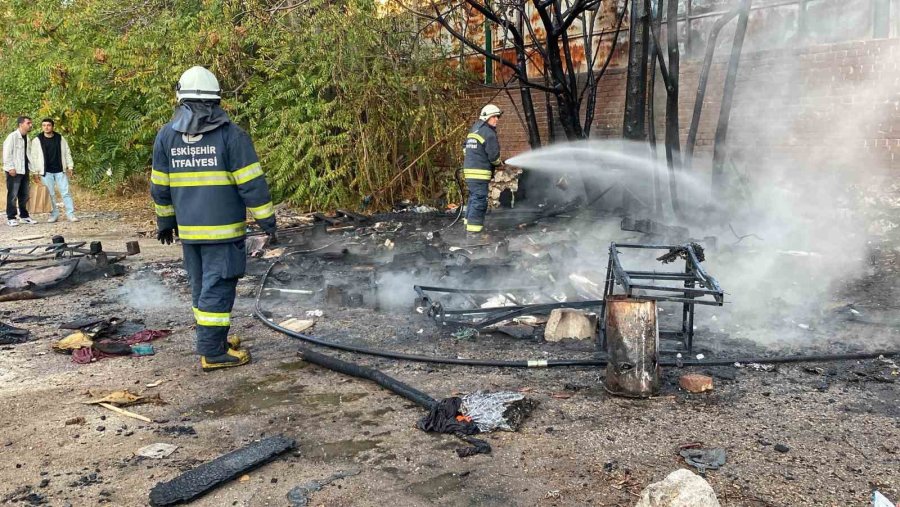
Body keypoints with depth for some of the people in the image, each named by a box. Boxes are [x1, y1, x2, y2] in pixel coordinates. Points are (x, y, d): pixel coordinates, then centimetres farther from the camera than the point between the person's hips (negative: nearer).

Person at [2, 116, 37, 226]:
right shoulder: (12, 136, -10)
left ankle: (24, 216, 22)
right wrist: (10, 167, -17)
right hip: (14, 171, -7)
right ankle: (10, 218, 2)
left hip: (24, 170, 8)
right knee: (13, 195, -4)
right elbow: (7, 153, -13)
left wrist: (33, 166, 8)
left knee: (24, 195, 12)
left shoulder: (27, 138, 13)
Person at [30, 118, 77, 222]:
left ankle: (71, 214, -2)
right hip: (46, 172, 0)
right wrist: (36, 171, 0)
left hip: (60, 171, 1)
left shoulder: (60, 138, 6)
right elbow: (34, 157, 4)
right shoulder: (37, 141, 2)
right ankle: (54, 214, 11)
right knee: (50, 194, 3)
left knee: (66, 192, -3)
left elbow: (67, 153, 11)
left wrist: (70, 167, 5)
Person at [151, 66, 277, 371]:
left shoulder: (166, 136, 4)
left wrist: (165, 221, 22)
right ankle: (212, 352, 1)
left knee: (201, 286, 16)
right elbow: (252, 184, -11)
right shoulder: (231, 134, -10)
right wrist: (267, 221, -5)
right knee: (218, 288, -1)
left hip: (188, 229, 5)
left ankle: (213, 339, 28)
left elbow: (160, 187, 10)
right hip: (223, 228, -5)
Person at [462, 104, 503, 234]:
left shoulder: (474, 129, 15)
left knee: (473, 197, 19)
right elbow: (493, 156, -14)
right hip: (480, 172, -9)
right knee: (479, 199, -7)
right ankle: (474, 227, -9)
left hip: (469, 169, 10)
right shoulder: (489, 133, -14)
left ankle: (469, 221, 27)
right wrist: (499, 163, 6)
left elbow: (465, 146, 25)